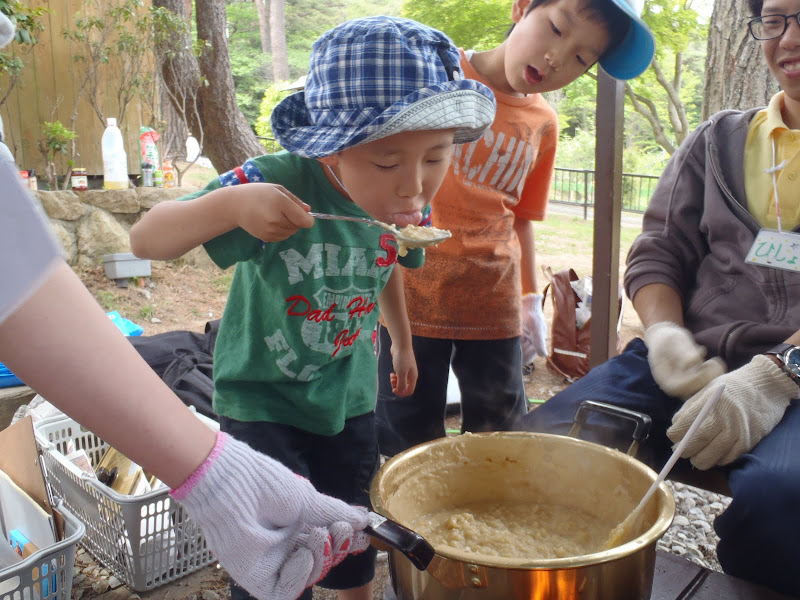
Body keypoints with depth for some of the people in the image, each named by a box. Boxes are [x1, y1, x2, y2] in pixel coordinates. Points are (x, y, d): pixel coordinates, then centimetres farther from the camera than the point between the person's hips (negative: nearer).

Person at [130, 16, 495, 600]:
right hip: (263, 397, -4)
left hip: (349, 396, 5)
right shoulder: (279, 183, -29)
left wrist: (403, 343, 24)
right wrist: (230, 203, -45)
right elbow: (146, 239, -27)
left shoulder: (406, 203, -12)